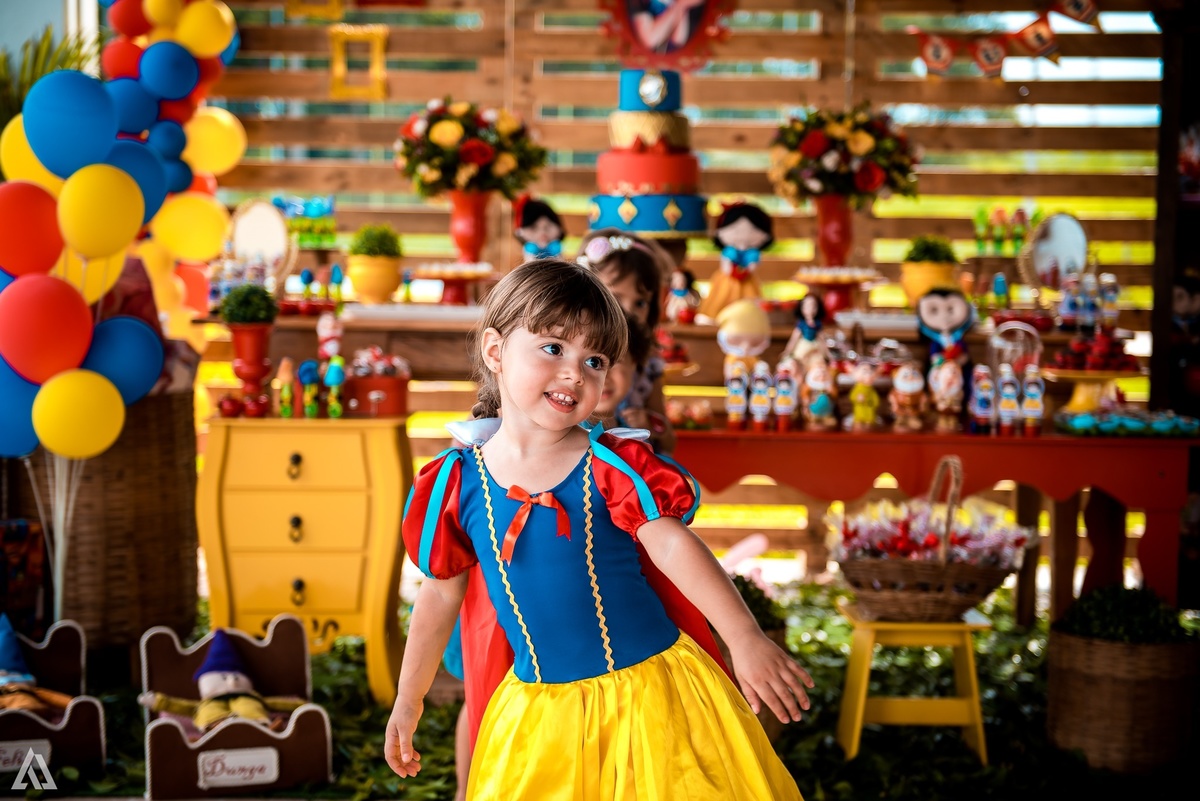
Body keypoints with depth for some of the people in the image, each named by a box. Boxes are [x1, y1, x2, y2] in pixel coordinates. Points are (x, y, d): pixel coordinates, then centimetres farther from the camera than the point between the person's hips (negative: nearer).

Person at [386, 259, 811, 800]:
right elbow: (440, 594, 9)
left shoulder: (612, 467, -7)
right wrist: (408, 701, 13)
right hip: (539, 710, 2)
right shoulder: (456, 483, -2)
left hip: (647, 692, -1)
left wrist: (745, 639, -25)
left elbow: (674, 547, -15)